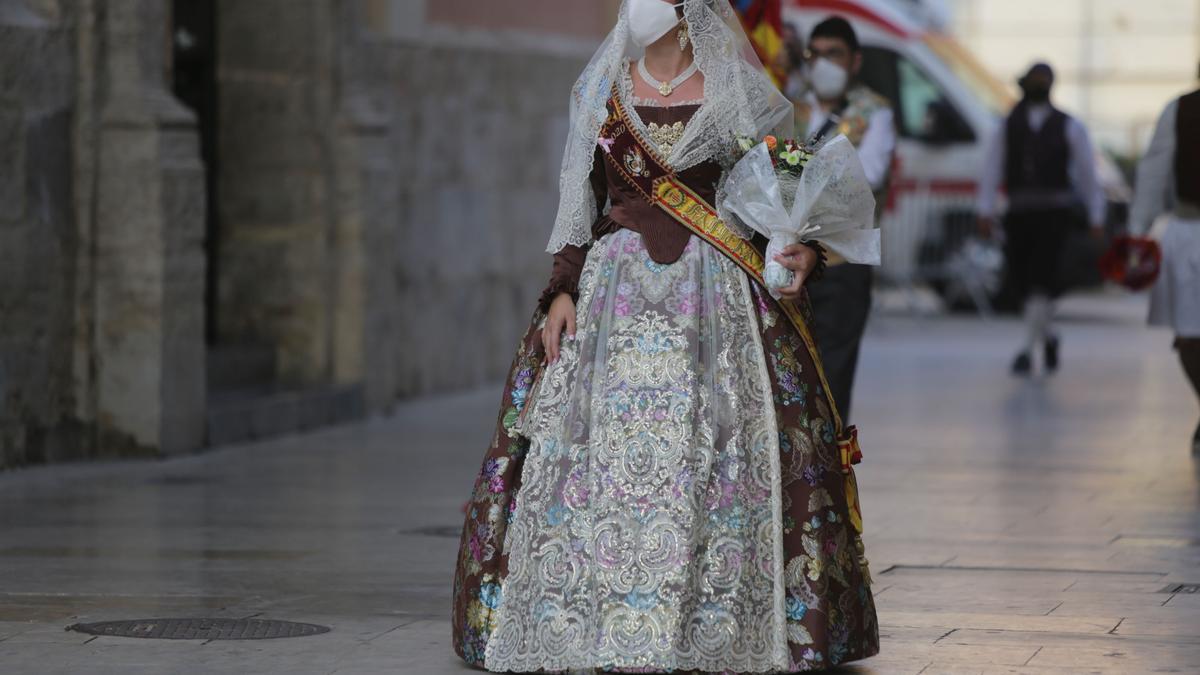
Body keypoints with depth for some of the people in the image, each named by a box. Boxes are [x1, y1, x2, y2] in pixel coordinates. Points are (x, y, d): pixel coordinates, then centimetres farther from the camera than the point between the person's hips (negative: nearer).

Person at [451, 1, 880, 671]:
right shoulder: (602, 91, 11)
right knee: (600, 448, -5)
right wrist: (562, 289, 3)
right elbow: (583, 201, 13)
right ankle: (592, 617, 0)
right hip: (615, 290, 2)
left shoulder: (737, 93, 4)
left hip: (712, 294, -2)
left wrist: (805, 250, -9)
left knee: (704, 452, -9)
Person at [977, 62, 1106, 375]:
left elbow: (1087, 174, 9)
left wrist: (1096, 217, 6)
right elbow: (991, 171, 6)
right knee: (1020, 281, 3)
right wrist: (985, 211, -4)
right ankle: (1048, 334, 28)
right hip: (1019, 213, 3)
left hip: (1055, 212, -3)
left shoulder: (1070, 127, 8)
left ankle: (1028, 349, -13)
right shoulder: (1008, 127, 12)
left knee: (1041, 278, -15)